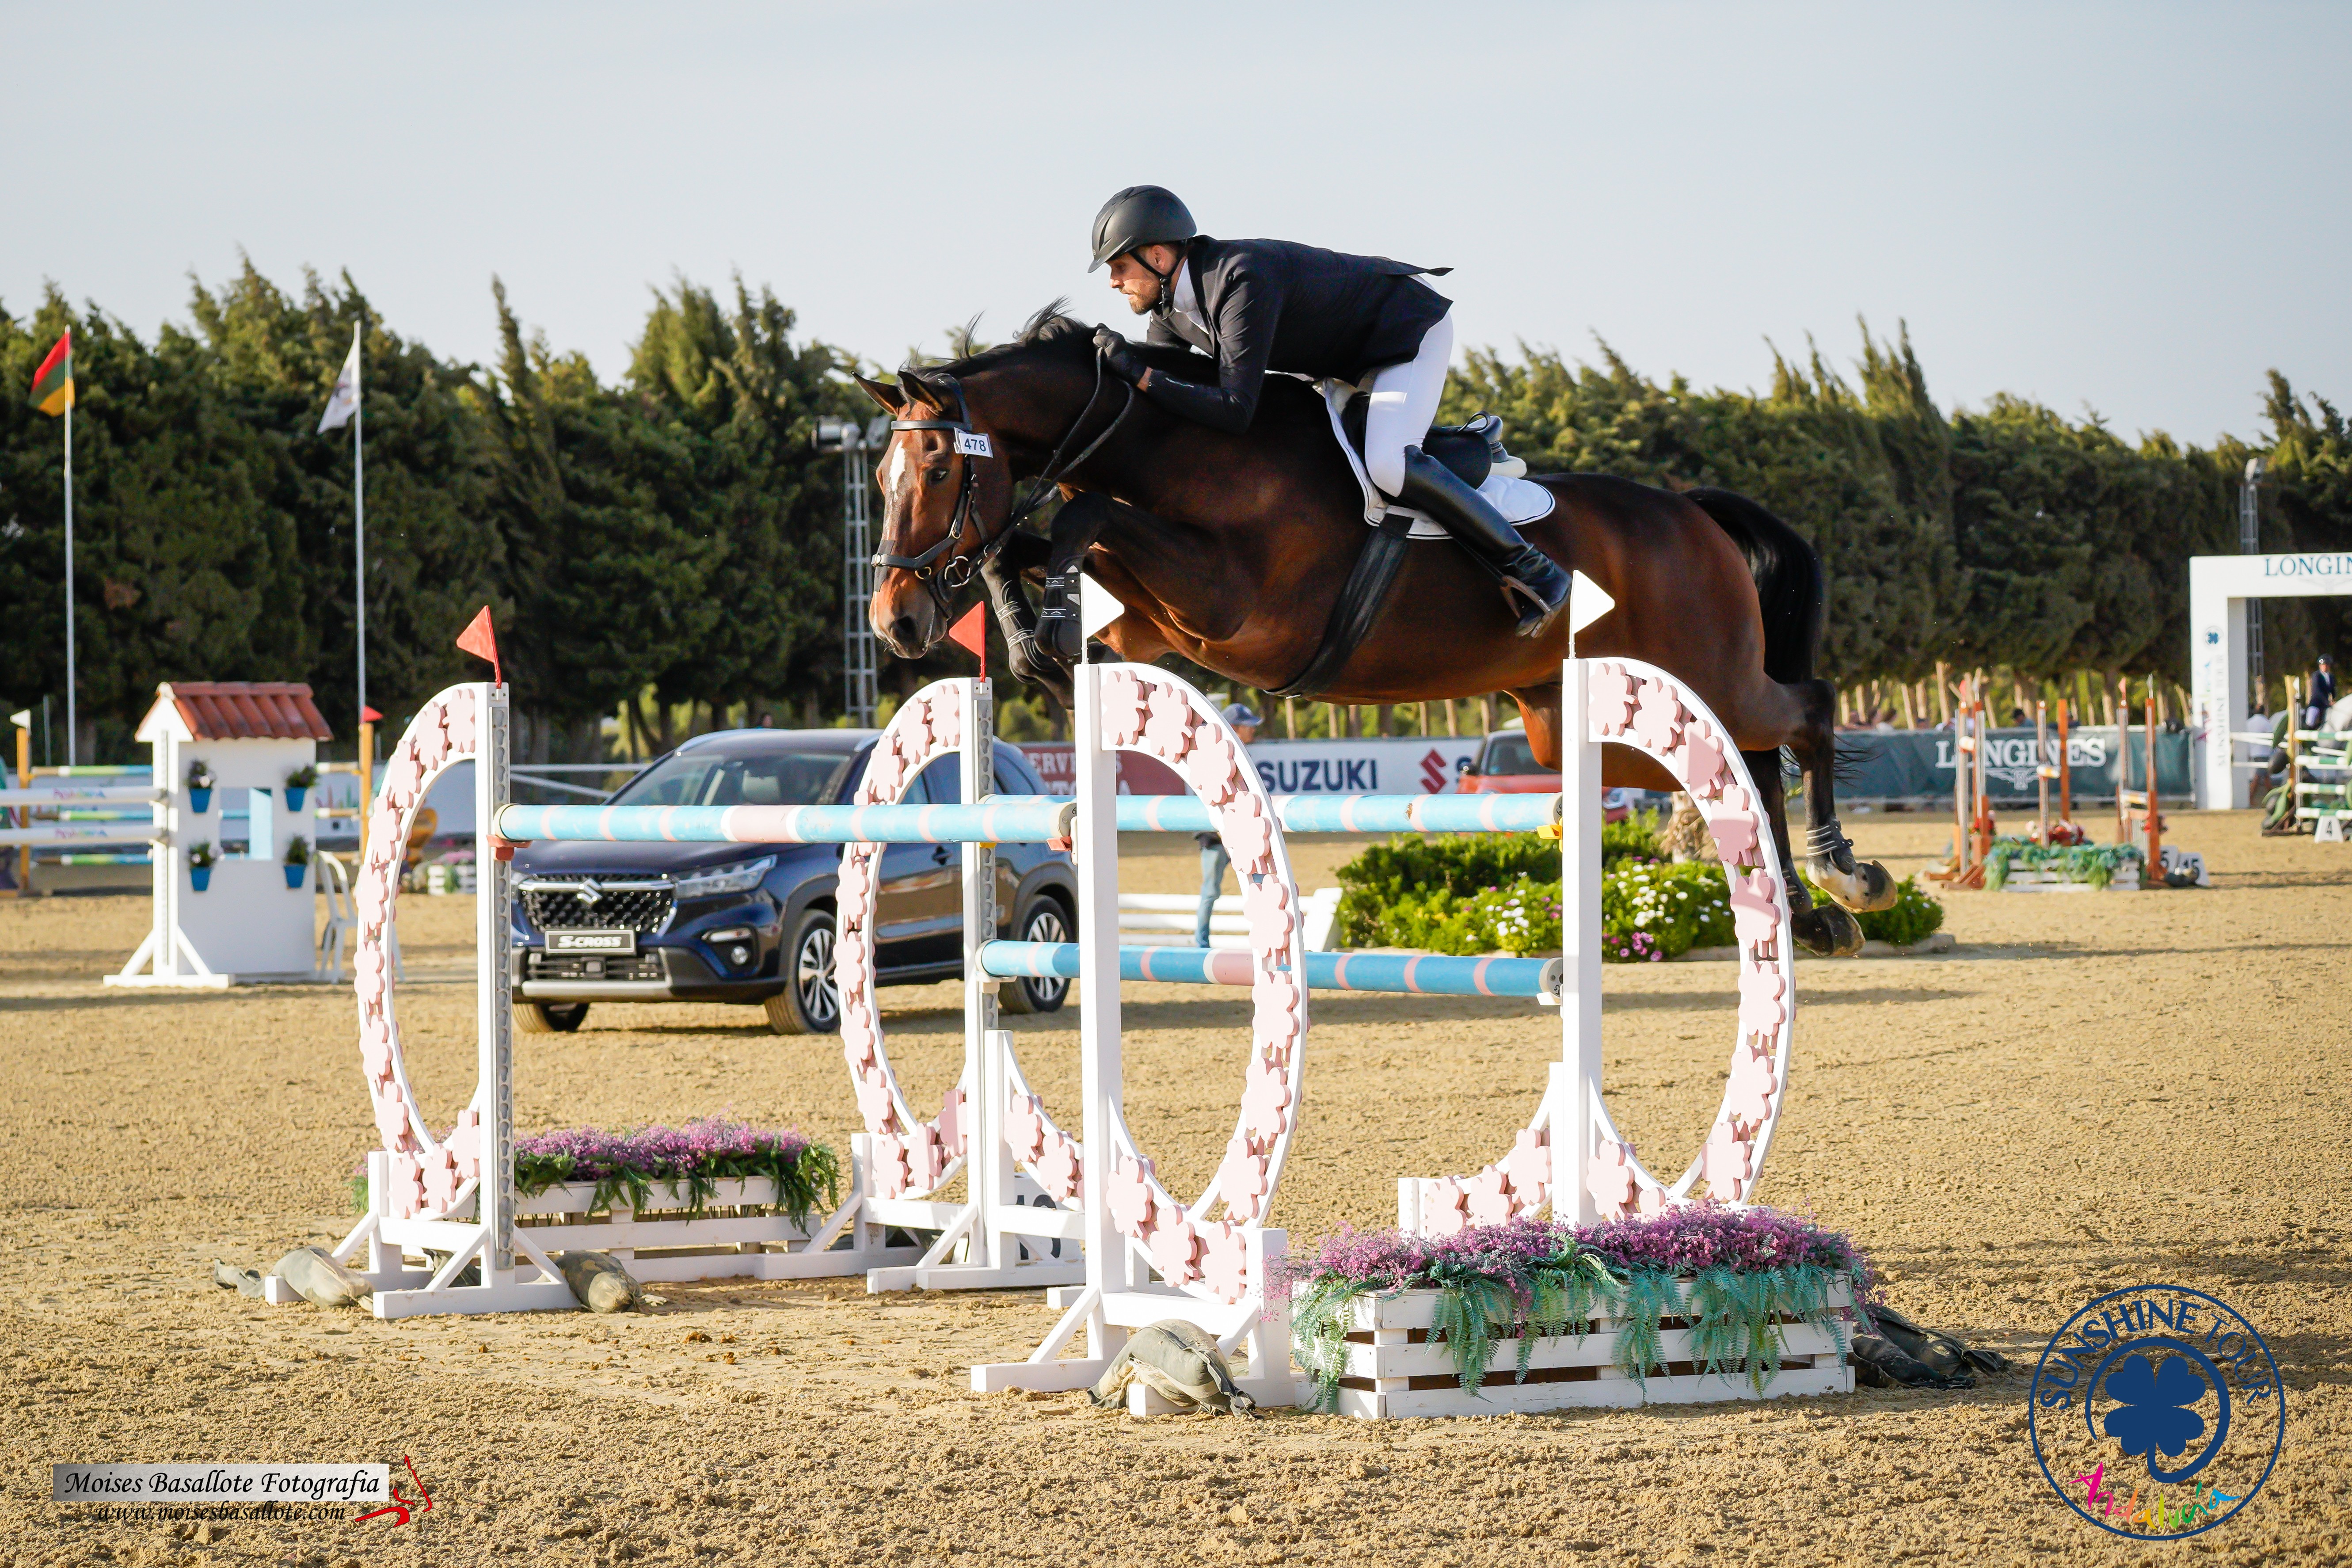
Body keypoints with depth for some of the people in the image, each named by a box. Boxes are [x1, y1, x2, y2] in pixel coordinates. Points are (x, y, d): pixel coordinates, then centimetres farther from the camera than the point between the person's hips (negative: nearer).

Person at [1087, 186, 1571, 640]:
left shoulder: (1244, 281, -36)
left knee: (1387, 464, -30)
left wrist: (1140, 374, -42)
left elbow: (1235, 411, -42)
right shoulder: (1169, 305, -7)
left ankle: (1529, 569, -17)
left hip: (1412, 329, -10)